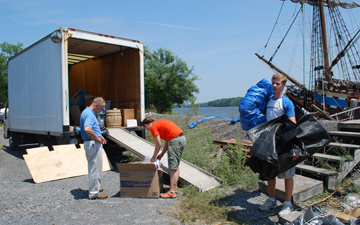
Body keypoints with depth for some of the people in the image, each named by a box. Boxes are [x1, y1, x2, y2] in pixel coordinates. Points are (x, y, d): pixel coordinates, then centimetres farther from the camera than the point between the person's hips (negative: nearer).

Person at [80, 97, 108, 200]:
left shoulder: (87, 112, 15)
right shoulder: (90, 114, -19)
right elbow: (87, 129, -35)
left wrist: (99, 137, 14)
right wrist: (98, 139, -22)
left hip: (90, 143, 11)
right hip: (93, 144, -11)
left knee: (93, 167, 21)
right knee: (96, 168, -1)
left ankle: (95, 187, 36)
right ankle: (94, 193, 8)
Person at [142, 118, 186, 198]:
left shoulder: (153, 127, -3)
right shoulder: (160, 123, 25)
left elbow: (158, 145, -6)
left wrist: (154, 157, 8)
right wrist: (162, 154, 23)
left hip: (175, 140, -10)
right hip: (182, 138, 10)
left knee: (173, 167, -5)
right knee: (176, 166, 18)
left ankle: (172, 192, 0)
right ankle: (175, 187, 28)